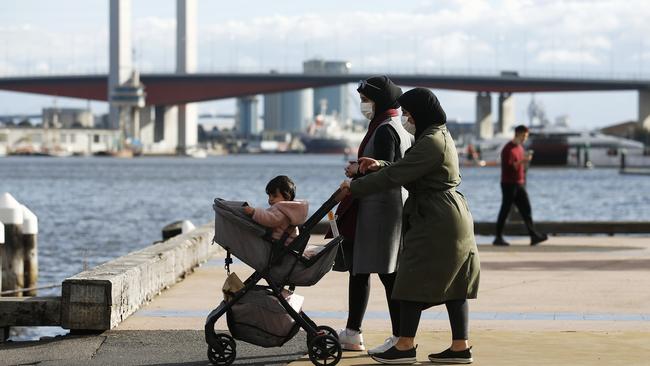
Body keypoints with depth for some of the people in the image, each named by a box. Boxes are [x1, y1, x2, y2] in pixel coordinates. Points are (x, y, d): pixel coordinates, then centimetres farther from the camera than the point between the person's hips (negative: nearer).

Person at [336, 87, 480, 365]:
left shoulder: (431, 142, -18)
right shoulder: (440, 136, 16)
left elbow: (395, 176, -20)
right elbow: (408, 172, 22)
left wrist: (354, 187, -13)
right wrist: (380, 166, 8)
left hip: (435, 224, -10)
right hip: (454, 217, 10)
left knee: (413, 280, -4)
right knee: (452, 283, 9)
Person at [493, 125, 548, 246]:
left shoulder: (520, 148, 16)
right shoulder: (508, 149, -12)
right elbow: (509, 167, -21)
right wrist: (522, 161, -28)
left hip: (520, 184, 8)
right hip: (509, 184, -8)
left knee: (526, 209, 2)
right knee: (505, 210, -3)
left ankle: (534, 236, -1)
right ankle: (498, 238, 3)